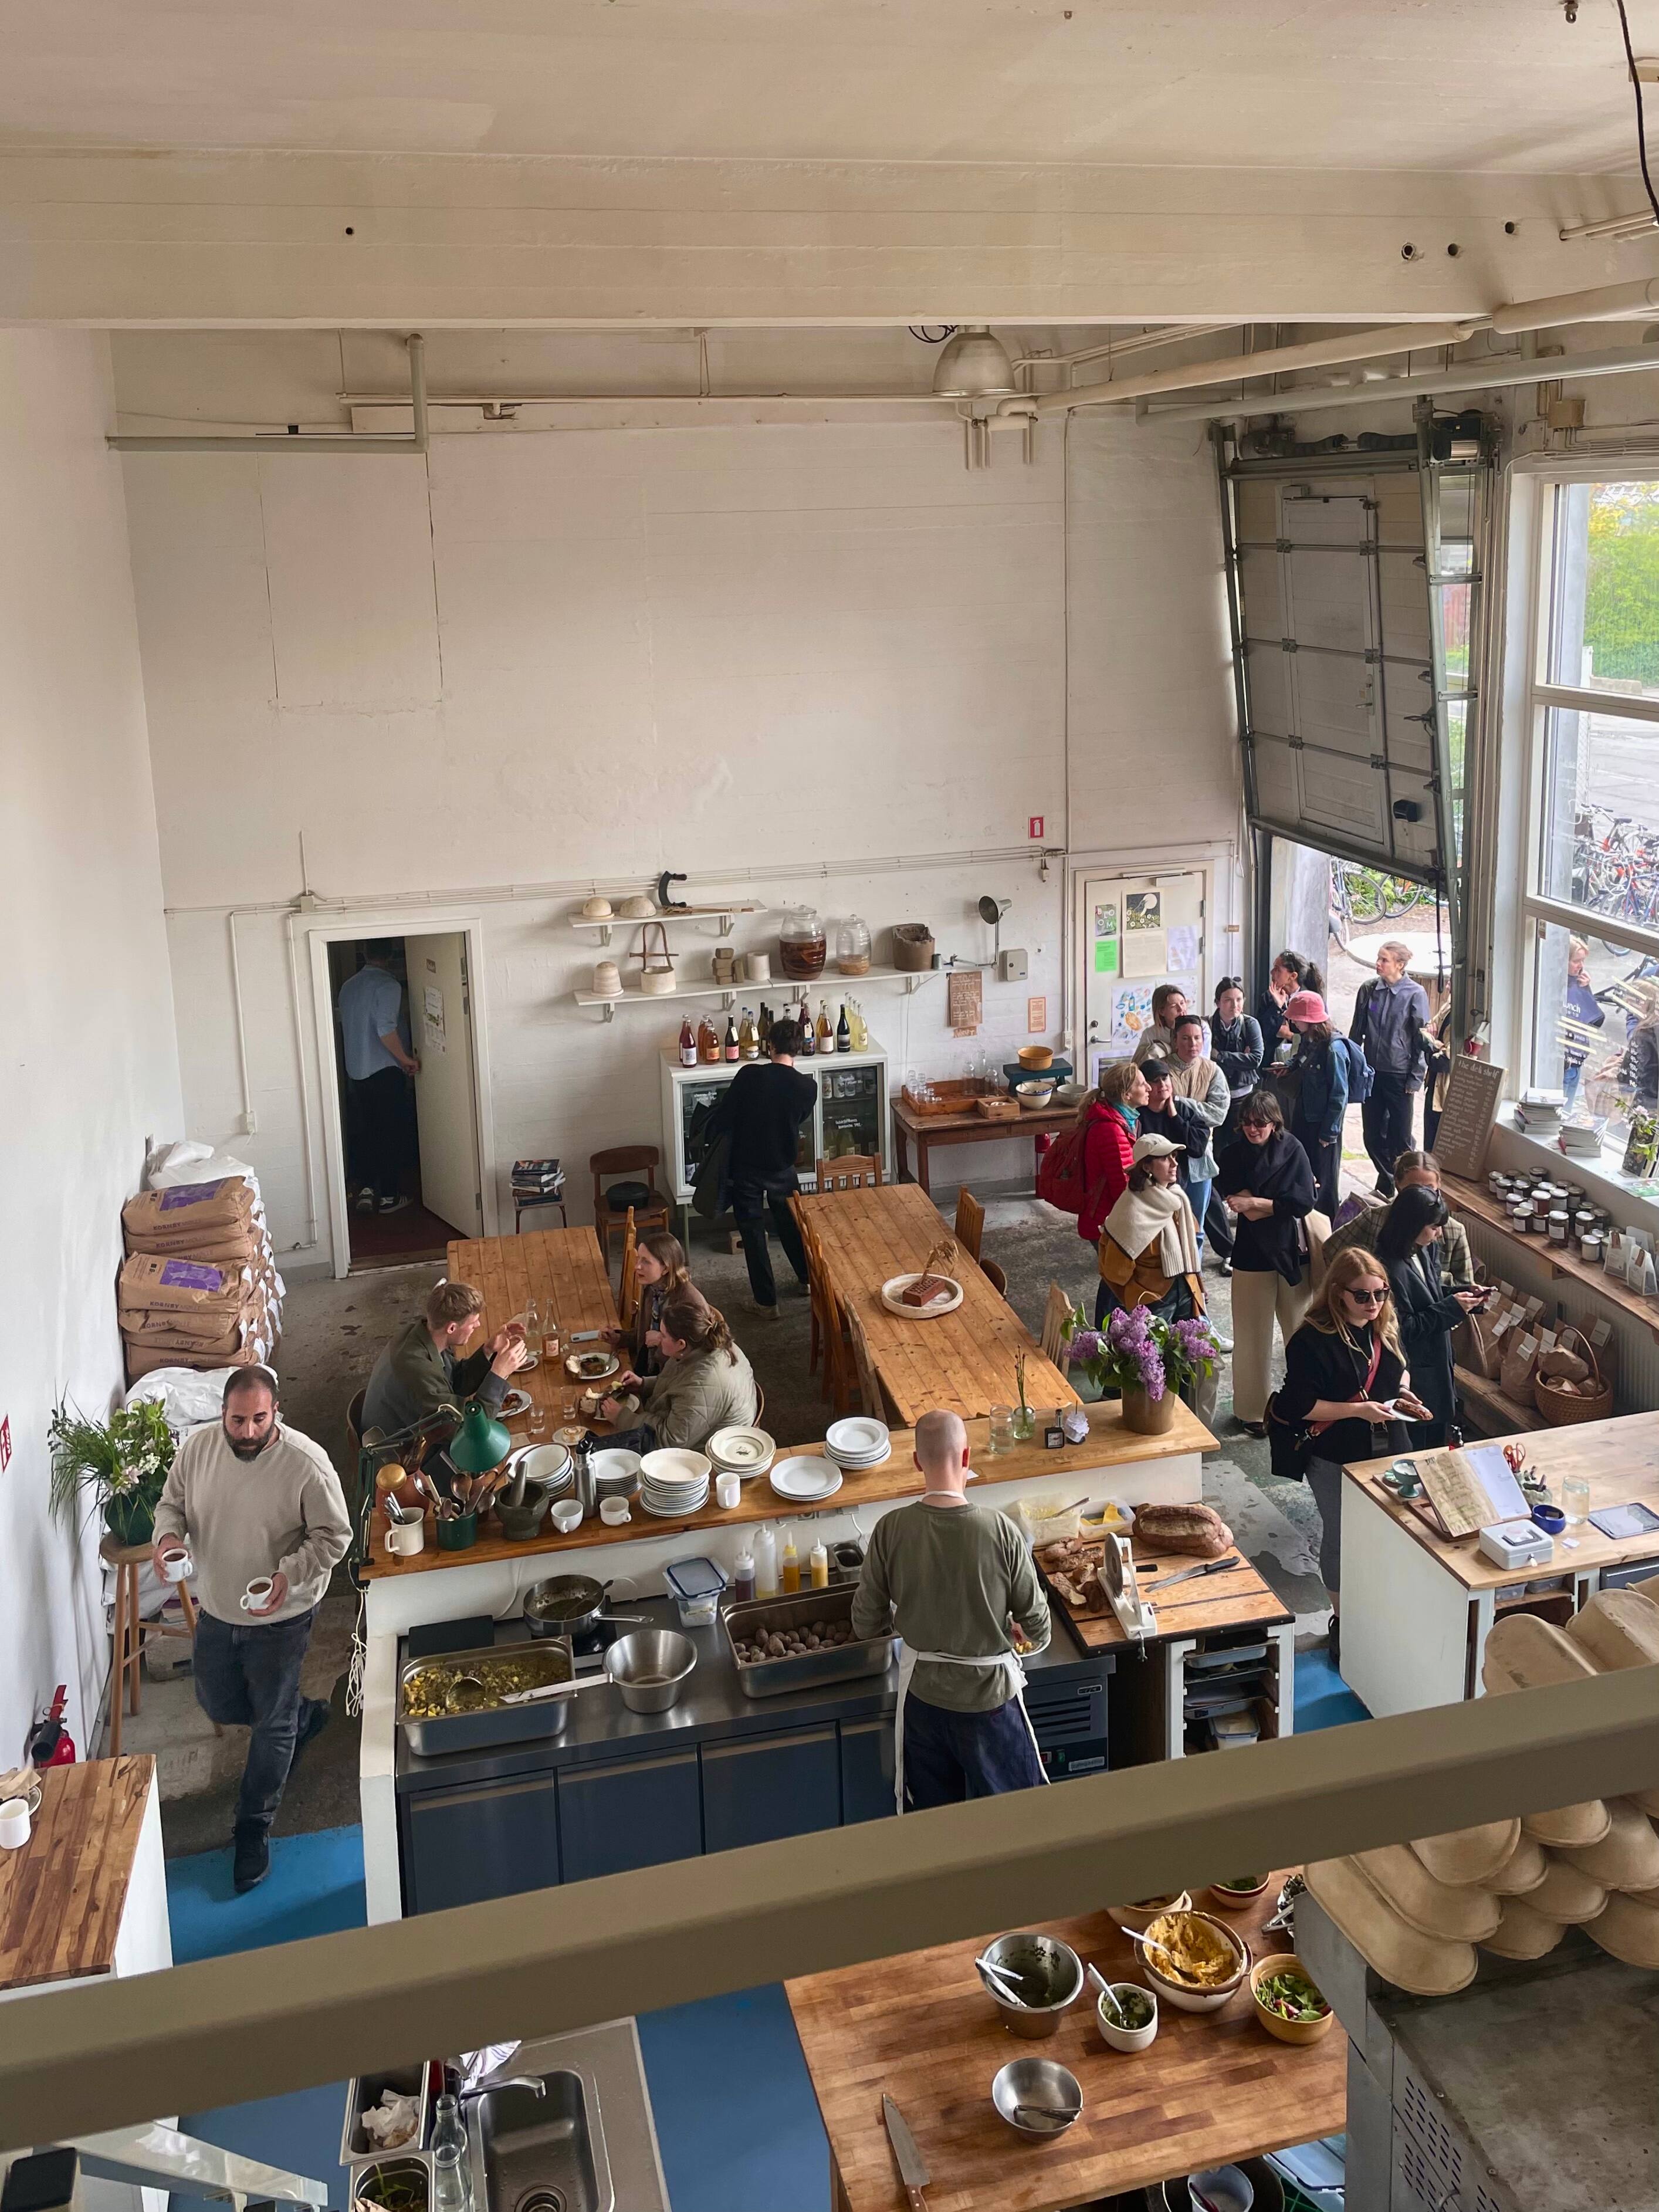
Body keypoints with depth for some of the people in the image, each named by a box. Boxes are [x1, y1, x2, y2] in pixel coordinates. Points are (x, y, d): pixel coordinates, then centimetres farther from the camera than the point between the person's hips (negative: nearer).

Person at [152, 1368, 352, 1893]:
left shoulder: (307, 1464, -26)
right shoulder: (197, 1446, -13)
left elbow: (334, 1535, -16)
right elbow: (172, 1503, 3)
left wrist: (289, 1575, -31)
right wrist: (169, 1535, -19)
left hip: (279, 1618, -5)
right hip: (216, 1610, 5)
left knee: (272, 1725, 9)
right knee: (218, 1706, 22)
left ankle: (253, 1828, 30)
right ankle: (303, 1714, 48)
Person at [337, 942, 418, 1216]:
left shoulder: (347, 986, 9)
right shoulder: (388, 985, -14)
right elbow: (386, 1029, -25)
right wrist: (406, 1059, -14)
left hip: (355, 1072, 6)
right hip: (384, 1071, -6)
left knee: (367, 1131, 15)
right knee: (391, 1132, 3)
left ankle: (367, 1188, 9)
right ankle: (389, 1196, 6)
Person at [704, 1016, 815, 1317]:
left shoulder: (749, 1075, -17)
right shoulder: (808, 1087, -11)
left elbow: (724, 1116, -12)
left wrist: (711, 1137, 7)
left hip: (746, 1169, -2)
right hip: (783, 1168, 2)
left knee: (753, 1232, 10)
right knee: (791, 1224, 24)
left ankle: (766, 1301, 14)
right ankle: (808, 1278, 42)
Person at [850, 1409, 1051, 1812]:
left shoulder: (892, 1529, -16)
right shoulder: (998, 1529, -21)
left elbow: (866, 1622, -6)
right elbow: (1034, 1616, -10)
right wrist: (1037, 1640, 14)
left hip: (922, 1692, 2)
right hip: (989, 1692, -2)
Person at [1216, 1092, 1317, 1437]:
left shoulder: (1292, 1150, -6)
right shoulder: (1234, 1154, -4)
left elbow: (1304, 1202, -14)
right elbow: (1235, 1201, -12)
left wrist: (1255, 1202, -15)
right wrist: (1279, 1204, -16)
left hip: (1293, 1252, 1)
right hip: (1254, 1254, 0)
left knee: (1300, 1330, 11)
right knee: (1253, 1335, 5)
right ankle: (1251, 1411, 17)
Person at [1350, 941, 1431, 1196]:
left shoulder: (1415, 994, -9)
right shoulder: (1368, 990, 2)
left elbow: (1421, 1040, -6)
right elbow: (1356, 1032, 10)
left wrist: (1415, 1079, -8)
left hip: (1399, 1075, -4)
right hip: (1371, 1072, 4)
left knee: (1400, 1137, 3)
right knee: (1373, 1136, 10)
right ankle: (1387, 1184, 27)